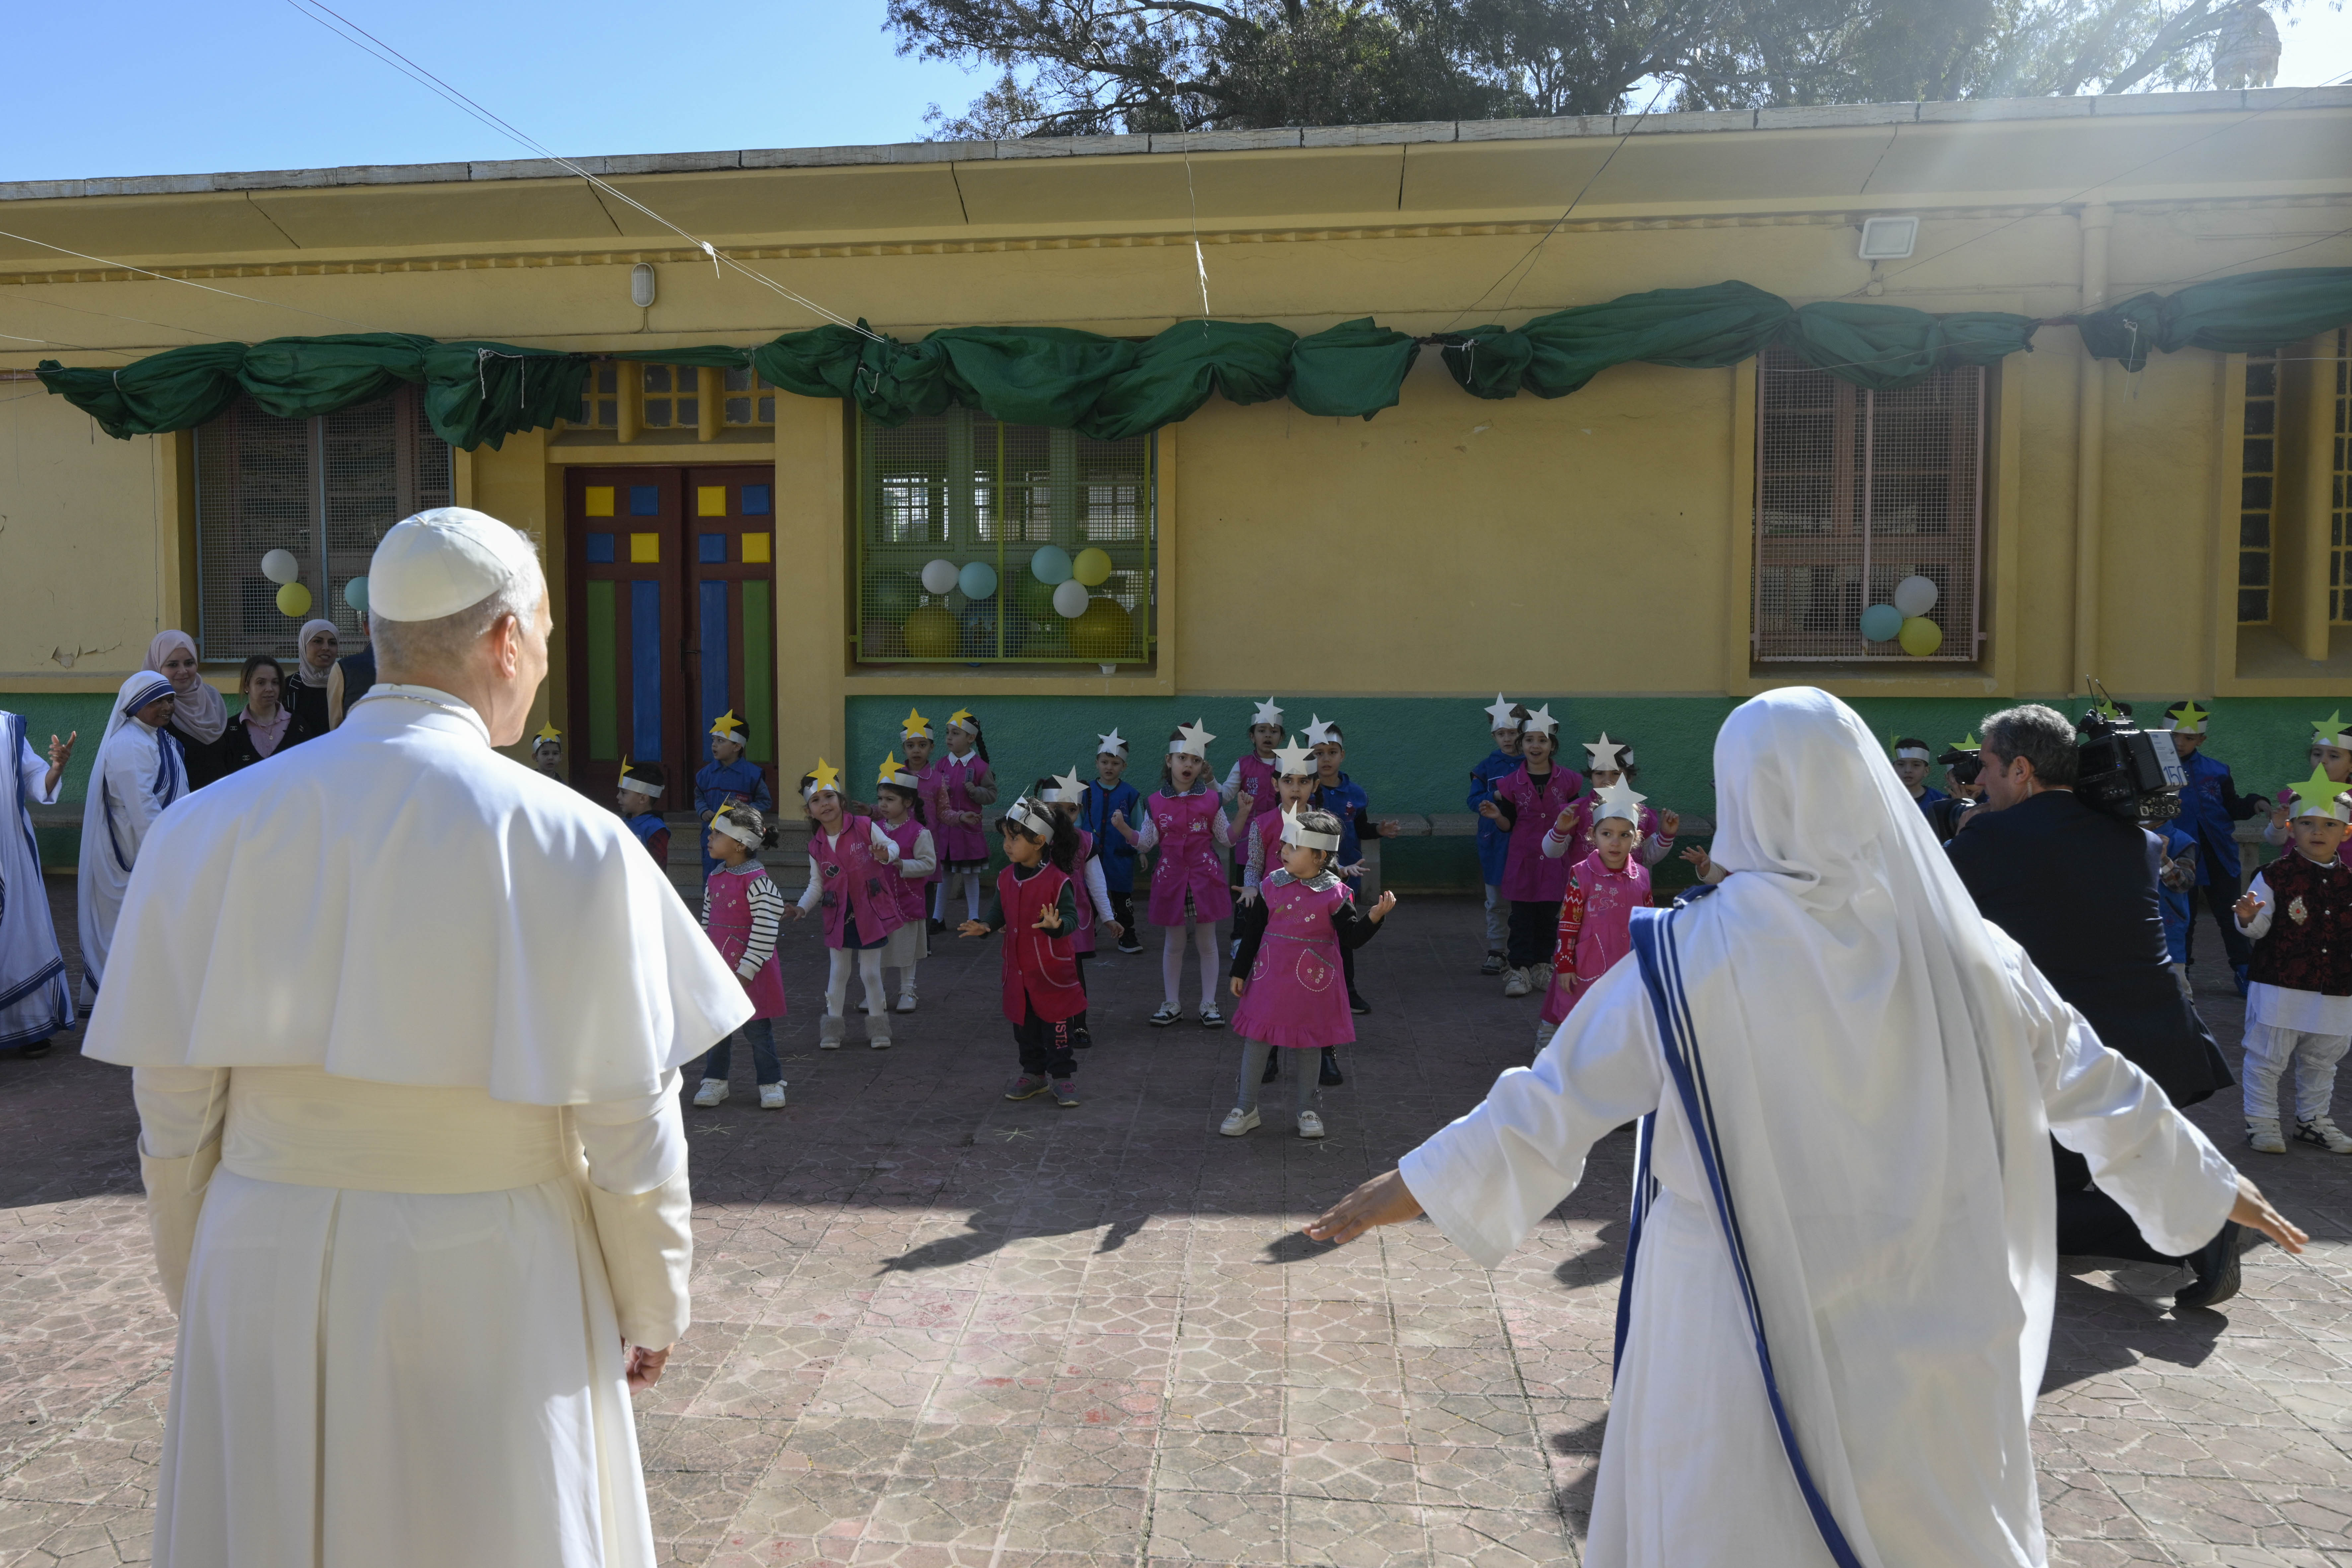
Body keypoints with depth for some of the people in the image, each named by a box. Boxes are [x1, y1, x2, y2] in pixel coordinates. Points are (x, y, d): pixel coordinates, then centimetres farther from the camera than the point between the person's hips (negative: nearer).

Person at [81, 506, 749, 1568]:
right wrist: (653, 1308, 4)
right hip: (491, 1287, -3)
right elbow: (628, 1128, -11)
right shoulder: (569, 846, -16)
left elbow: (177, 1113, 2)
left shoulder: (212, 830, -4)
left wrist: (203, 1295, 17)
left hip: (270, 1284, 4)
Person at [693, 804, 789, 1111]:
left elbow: (765, 931, -19)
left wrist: (745, 972, -18)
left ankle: (771, 1083, 17)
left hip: (749, 973, -6)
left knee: (757, 1029, 4)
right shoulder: (714, 879, 6)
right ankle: (715, 1081, 26)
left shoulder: (757, 882, -17)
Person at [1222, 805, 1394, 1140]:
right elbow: (1251, 932, 4)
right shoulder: (1272, 886, -2)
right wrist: (1239, 972, 5)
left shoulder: (1335, 893, -9)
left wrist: (1375, 917, -25)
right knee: (1256, 1039, 6)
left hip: (1313, 983, -2)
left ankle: (1307, 1110, 26)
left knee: (1309, 1044, 11)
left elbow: (1351, 938, -8)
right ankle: (1245, 1108, 19)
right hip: (1269, 980, 2)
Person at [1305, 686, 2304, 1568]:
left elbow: (1556, 1100, -11)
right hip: (1920, 1341, 3)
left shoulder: (1692, 960, -15)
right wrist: (2210, 1180, 25)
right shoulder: (1961, 950, -6)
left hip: (1743, 1328, -3)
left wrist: (1407, 1187, 1)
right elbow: (2094, 1084, 6)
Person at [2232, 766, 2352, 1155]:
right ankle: (2261, 1121, 14)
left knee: (2321, 1062, 18)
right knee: (2267, 1058, 2)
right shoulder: (2276, 876, -9)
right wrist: (2247, 917, -31)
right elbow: (2258, 928, -10)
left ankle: (2313, 1119, 34)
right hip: (2280, 986, -5)